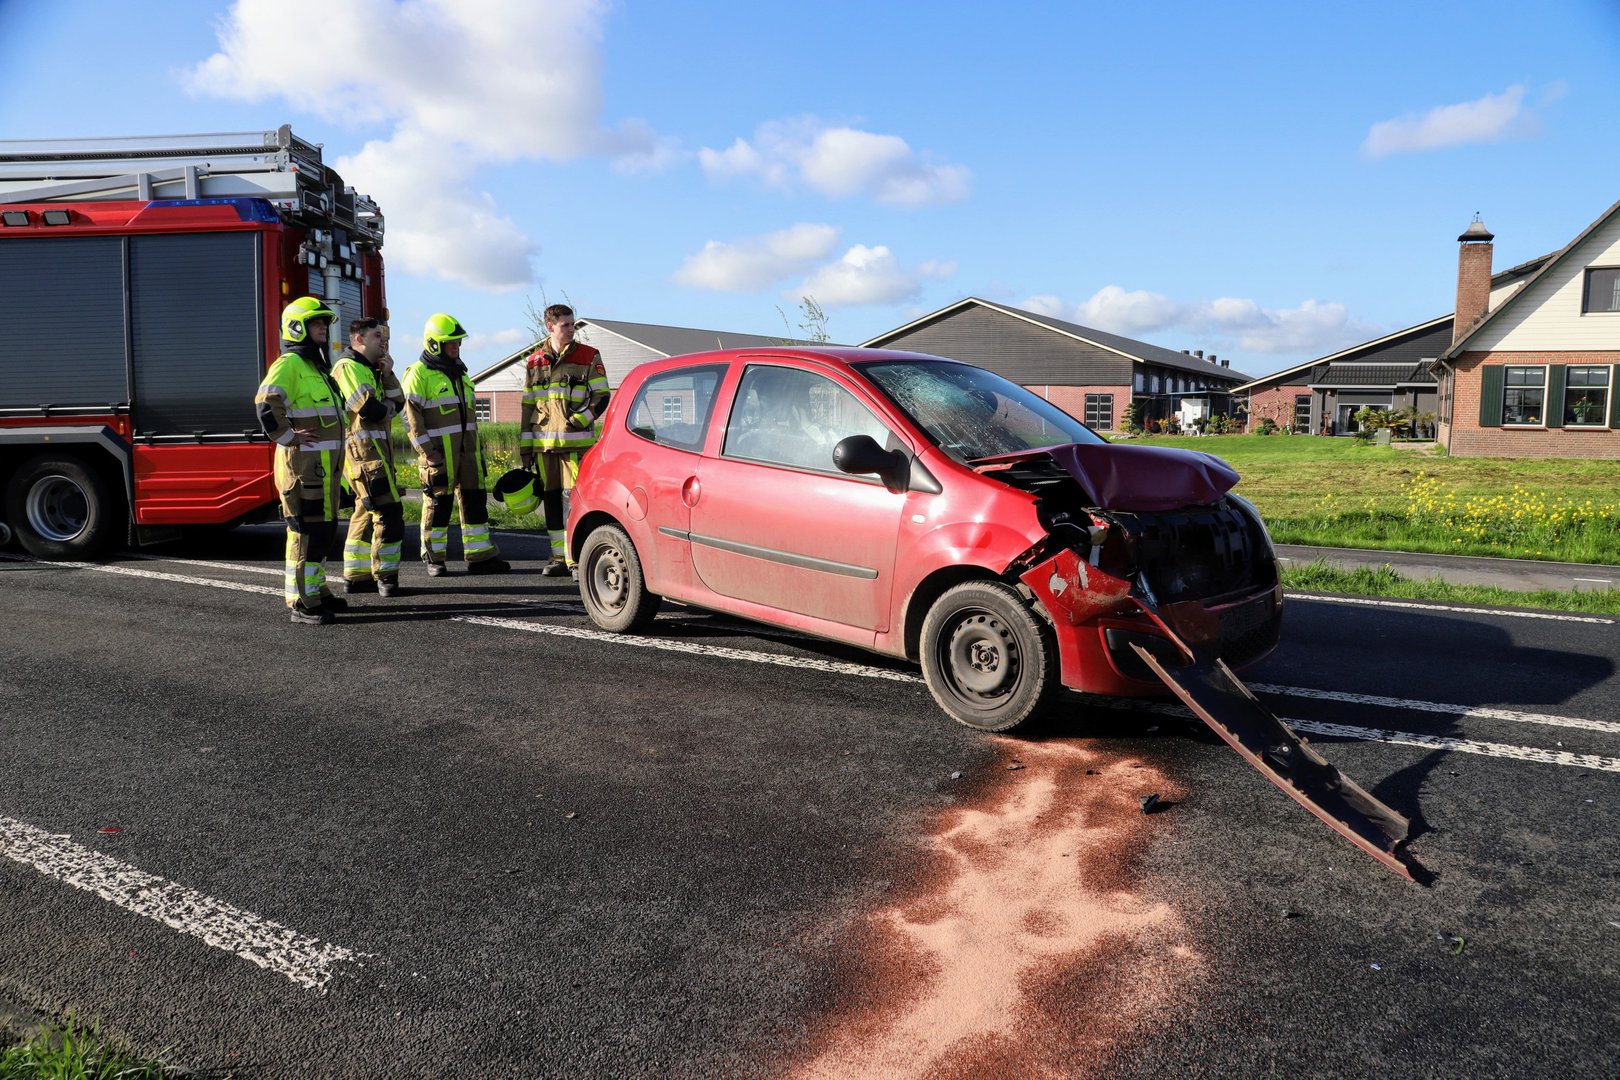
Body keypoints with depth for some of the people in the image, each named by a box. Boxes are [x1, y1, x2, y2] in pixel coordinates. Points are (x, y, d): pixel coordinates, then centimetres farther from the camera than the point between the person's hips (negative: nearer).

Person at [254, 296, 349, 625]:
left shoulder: (316, 366, 21)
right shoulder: (290, 363, -11)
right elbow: (266, 402, -26)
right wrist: (288, 437, -20)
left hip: (325, 465, 10)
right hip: (303, 465, -10)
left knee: (324, 529, 16)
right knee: (307, 531, -8)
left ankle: (316, 591, 27)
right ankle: (302, 603, -4)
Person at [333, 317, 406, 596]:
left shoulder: (368, 369, 23)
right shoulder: (349, 367, -8)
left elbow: (398, 402, 14)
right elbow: (368, 409, -21)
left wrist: (387, 373, 3)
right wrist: (388, 408, 0)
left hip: (376, 448, 11)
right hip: (364, 448, -11)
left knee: (368, 512, 14)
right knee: (389, 512, -11)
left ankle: (356, 576, 20)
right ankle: (385, 576, -7)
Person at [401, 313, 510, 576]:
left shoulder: (459, 372, 19)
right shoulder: (418, 374, -7)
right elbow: (412, 417, -12)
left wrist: (478, 446, 21)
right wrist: (428, 453, -17)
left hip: (467, 449, 7)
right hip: (439, 452, -7)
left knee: (474, 500, 5)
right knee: (438, 503, -1)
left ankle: (480, 556, 10)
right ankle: (433, 559, 11)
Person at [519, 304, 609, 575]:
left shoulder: (589, 357, 3)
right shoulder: (535, 362, 14)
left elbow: (601, 396, 2)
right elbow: (527, 405, 16)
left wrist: (581, 420, -14)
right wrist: (525, 446, 12)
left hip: (577, 442, -4)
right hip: (544, 443, 4)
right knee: (551, 500, 7)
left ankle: (578, 558, -5)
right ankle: (560, 557, 15)